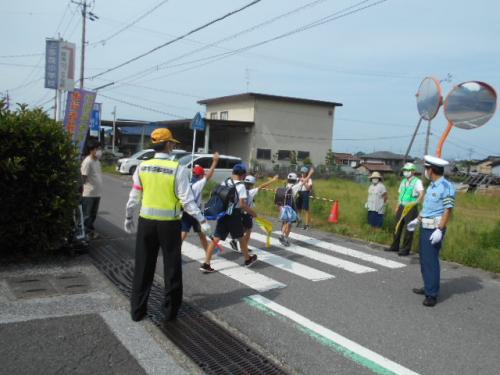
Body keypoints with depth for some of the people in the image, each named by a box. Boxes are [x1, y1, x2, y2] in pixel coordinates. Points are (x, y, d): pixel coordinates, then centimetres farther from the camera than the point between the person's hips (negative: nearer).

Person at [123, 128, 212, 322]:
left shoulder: (142, 167, -1)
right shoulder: (178, 169, -11)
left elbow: (134, 197, 5)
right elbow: (187, 200, -14)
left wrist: (128, 217, 19)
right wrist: (202, 221, -9)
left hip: (146, 222, 3)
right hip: (169, 224, -3)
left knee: (143, 268, 14)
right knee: (172, 268, 13)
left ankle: (137, 310, 22)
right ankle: (170, 310, 22)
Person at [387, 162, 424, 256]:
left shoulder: (417, 181, -9)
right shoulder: (403, 181, 13)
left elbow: (421, 193, -24)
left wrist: (417, 201, -40)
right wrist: (397, 207, 16)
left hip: (411, 208, -7)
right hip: (402, 207, 7)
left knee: (408, 229, -3)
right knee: (398, 227, 14)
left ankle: (405, 249, 6)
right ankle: (395, 246, 26)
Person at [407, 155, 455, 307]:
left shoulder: (446, 186, -16)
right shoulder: (432, 185, 12)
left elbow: (448, 210, -19)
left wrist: (439, 230, -23)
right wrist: (417, 220, 25)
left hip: (435, 229, -9)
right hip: (425, 227, 9)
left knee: (431, 260, -7)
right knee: (424, 259, 16)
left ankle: (432, 294, 0)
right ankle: (428, 287, 28)